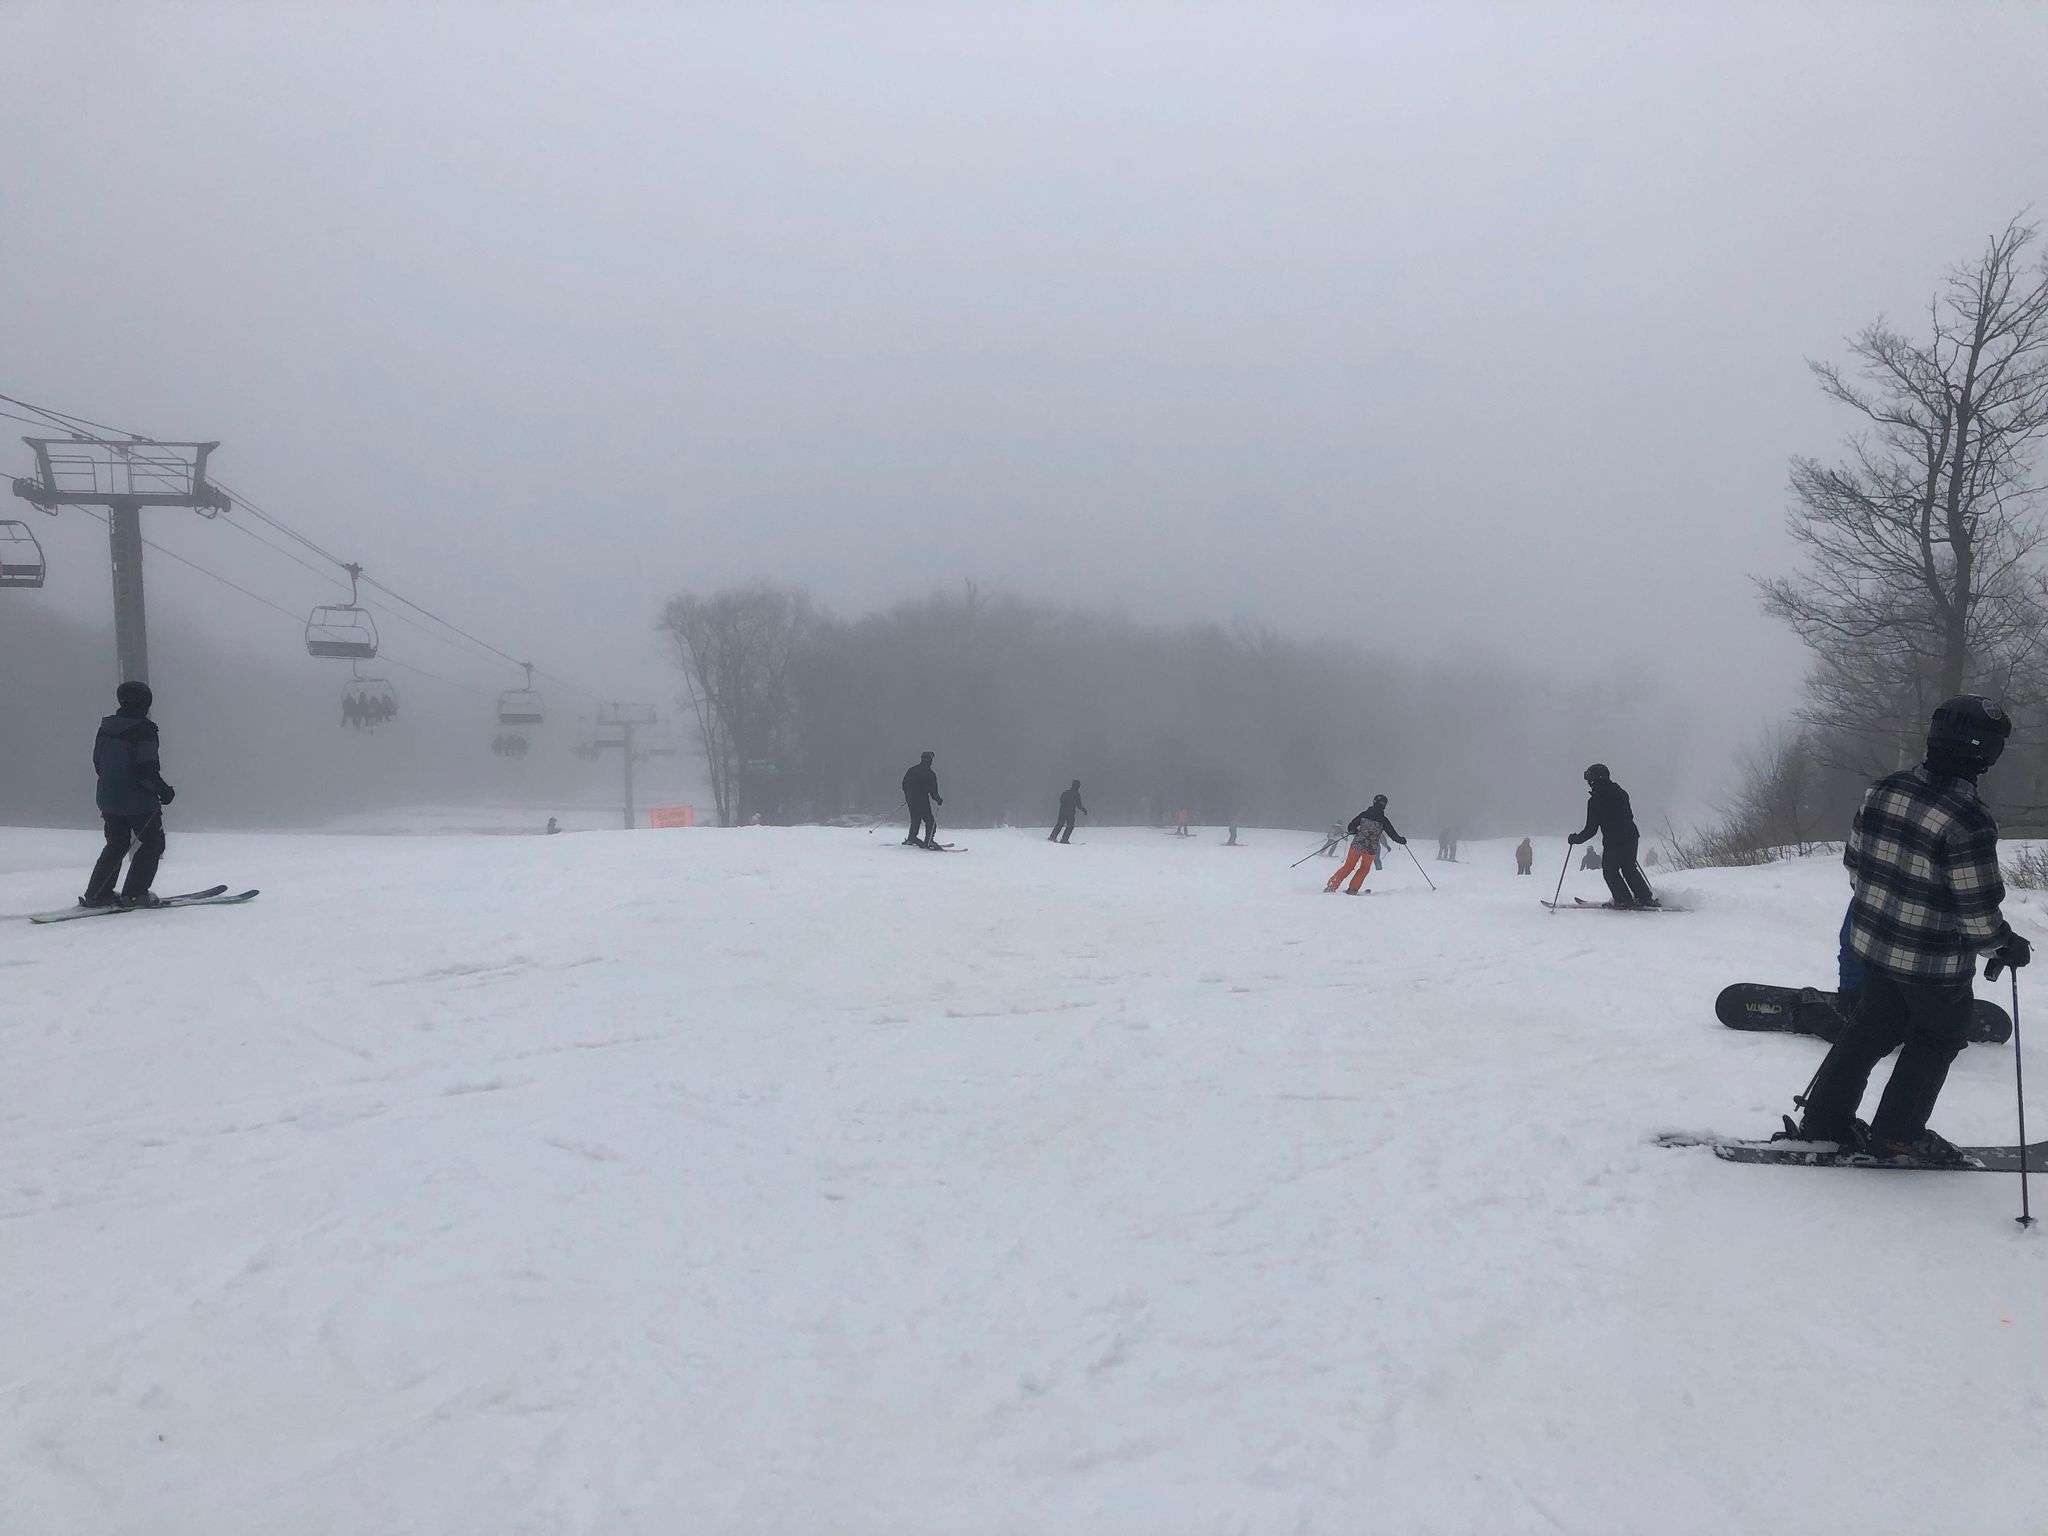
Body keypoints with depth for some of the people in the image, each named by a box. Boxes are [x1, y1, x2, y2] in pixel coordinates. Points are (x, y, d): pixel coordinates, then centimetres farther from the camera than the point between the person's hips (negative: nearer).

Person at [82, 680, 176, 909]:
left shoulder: (106, 727, 5)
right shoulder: (143, 729, -17)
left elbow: (98, 763, 13)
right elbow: (147, 770, -22)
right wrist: (164, 791, -8)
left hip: (108, 798, 7)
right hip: (139, 801, -7)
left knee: (116, 844, 19)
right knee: (153, 843, 7)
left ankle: (96, 894, 16)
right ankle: (134, 894, 3)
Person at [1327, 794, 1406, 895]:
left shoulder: (1364, 814, -1)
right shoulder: (1383, 820, -6)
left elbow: (1350, 828, 3)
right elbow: (1393, 835, 1)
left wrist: (1355, 831, 26)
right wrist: (1402, 840, 20)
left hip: (1356, 845, 2)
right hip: (1371, 849, -2)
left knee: (1348, 867, 11)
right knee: (1364, 869, 21)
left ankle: (1331, 887, 3)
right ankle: (1352, 890, 17)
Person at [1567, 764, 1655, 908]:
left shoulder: (1595, 801, -12)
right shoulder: (1620, 792, 7)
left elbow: (1591, 829, -11)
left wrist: (1575, 839, 4)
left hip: (1613, 842, -6)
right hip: (1631, 837, 6)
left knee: (1609, 871, 12)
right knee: (1629, 868, 22)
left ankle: (1624, 901, 8)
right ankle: (1646, 897, 19)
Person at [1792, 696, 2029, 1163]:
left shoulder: (1883, 790, -7)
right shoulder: (1968, 822, -28)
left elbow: (1853, 862, 5)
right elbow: (1978, 910, -21)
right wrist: (2005, 947, -2)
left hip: (1874, 940, 6)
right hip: (1935, 962, -6)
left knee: (1870, 1030, 22)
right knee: (1937, 1039, 18)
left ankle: (1823, 1120, 25)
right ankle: (1896, 1133, 25)